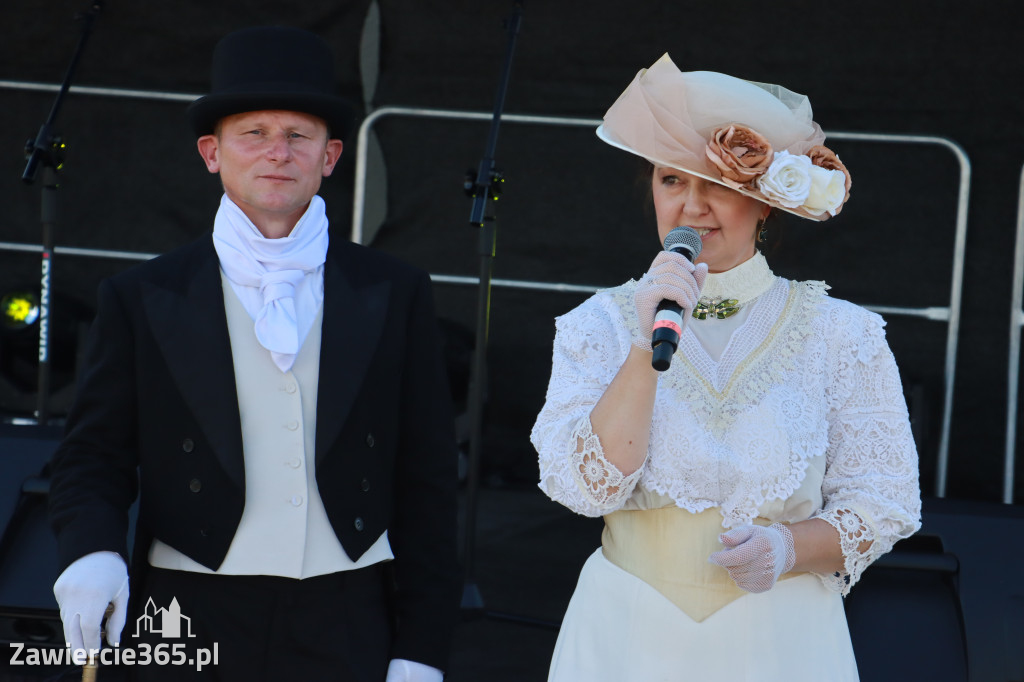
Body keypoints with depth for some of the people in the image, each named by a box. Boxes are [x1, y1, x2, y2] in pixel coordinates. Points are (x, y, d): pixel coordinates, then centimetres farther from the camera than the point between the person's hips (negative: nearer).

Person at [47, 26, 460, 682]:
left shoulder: (396, 295, 6)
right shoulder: (141, 299, 5)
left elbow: (428, 480, 6)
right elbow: (94, 458, 5)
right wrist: (91, 551, -17)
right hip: (192, 627, 0)